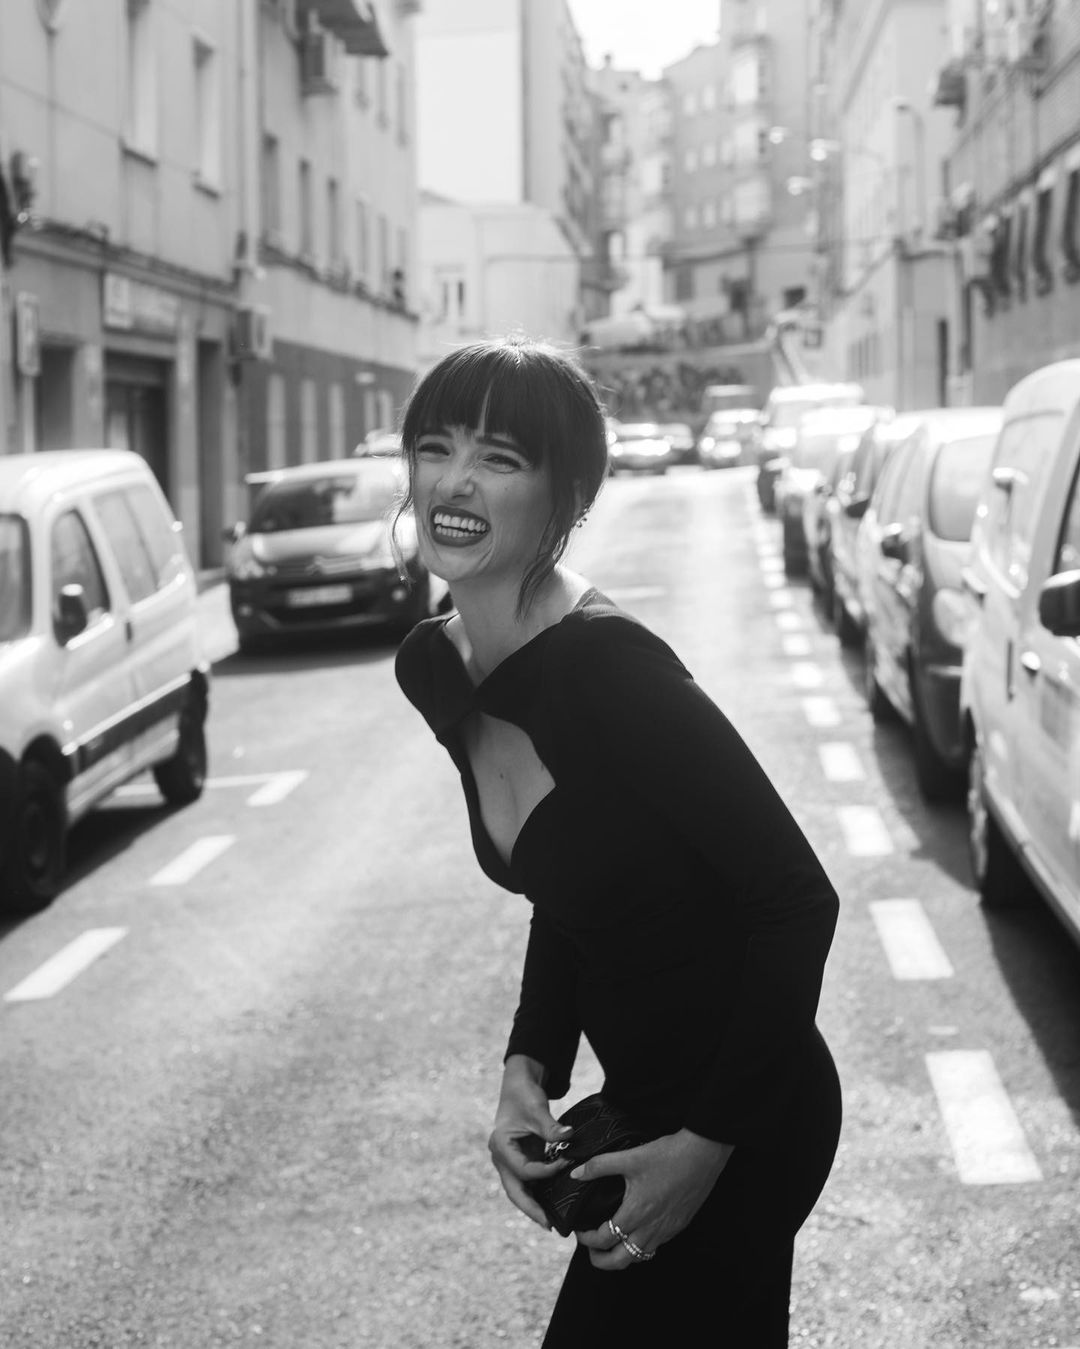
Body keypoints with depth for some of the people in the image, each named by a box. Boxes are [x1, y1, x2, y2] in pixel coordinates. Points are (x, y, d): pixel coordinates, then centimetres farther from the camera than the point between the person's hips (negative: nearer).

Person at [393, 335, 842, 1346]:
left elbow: (798, 900, -24)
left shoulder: (605, 667, -26)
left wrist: (708, 1143, -22)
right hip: (641, 1102, 8)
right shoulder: (433, 670, -1)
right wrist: (530, 1070, -3)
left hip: (741, 1120, -8)